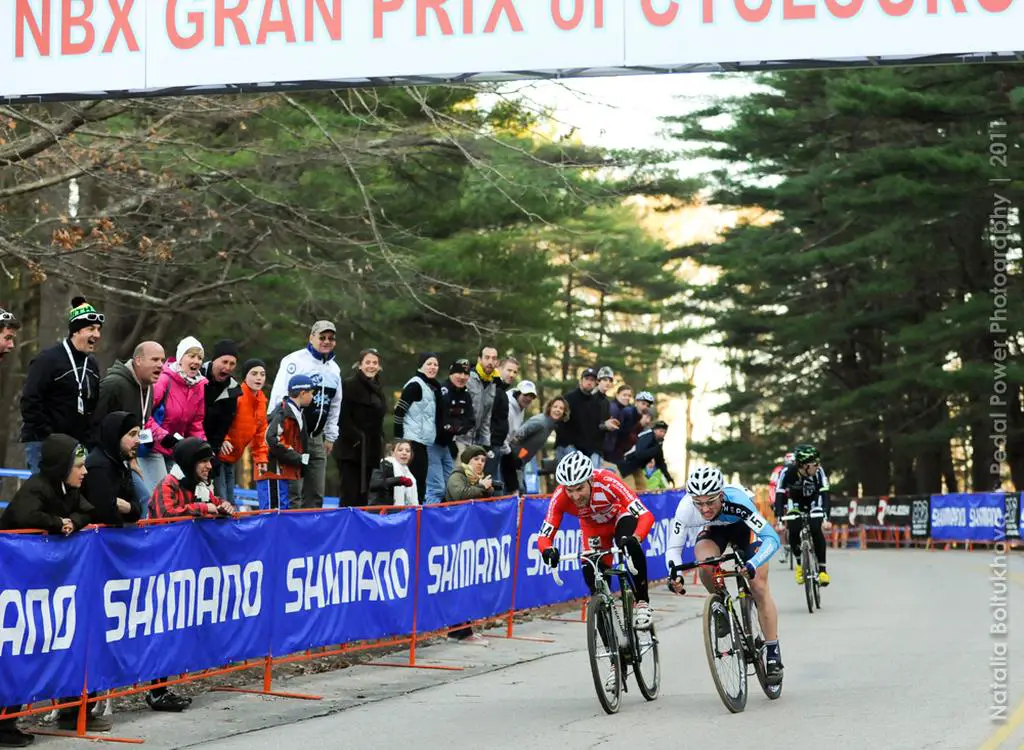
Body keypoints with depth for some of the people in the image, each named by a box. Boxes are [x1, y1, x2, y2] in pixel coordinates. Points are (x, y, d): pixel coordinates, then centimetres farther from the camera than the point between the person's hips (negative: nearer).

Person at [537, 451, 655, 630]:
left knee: (631, 546, -36)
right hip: (593, 529, 3)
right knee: (597, 589, -6)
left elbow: (646, 515, -44)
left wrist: (634, 538, -63)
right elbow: (544, 536, -30)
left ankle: (642, 603, -19)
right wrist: (548, 551, -54)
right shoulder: (560, 497, -34)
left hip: (620, 516, -3)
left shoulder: (607, 482, -41)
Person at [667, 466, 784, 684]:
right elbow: (673, 548, -25)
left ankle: (773, 654, 0)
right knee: (705, 562, -31)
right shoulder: (686, 508, -35)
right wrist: (675, 574, -45)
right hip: (713, 531, 2)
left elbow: (772, 538, -43)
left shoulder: (737, 500, -42)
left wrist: (752, 565, -58)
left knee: (759, 587, -11)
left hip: (743, 527, -2)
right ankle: (720, 607, -3)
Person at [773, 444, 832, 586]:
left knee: (817, 532, -21)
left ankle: (822, 569, -11)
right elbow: (780, 496, -34)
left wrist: (826, 519, -48)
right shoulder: (787, 472, -32)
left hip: (813, 502, 0)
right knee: (793, 532, -19)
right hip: (795, 502, 0)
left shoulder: (819, 472, -31)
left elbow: (824, 494, -35)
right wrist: (779, 520, -45)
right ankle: (799, 565, 6)